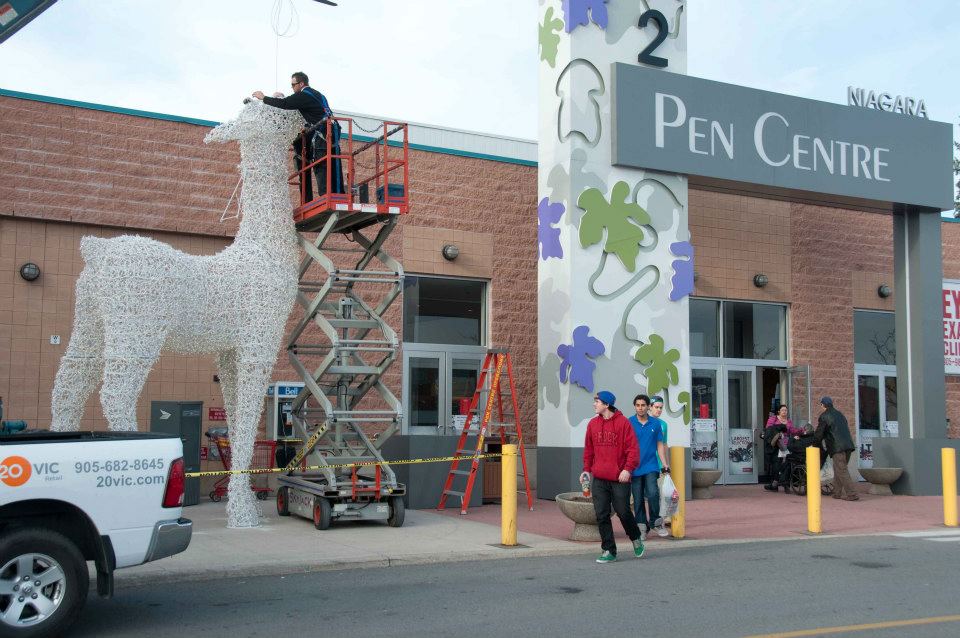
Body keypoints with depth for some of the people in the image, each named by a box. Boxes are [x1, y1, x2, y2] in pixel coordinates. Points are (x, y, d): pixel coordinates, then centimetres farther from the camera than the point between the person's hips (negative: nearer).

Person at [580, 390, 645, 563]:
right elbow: (588, 449, 17)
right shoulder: (593, 424, 9)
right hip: (599, 479, 5)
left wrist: (628, 469, -18)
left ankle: (636, 539, 29)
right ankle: (609, 551, 10)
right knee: (602, 516, 1)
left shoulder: (623, 422, -6)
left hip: (619, 478, -4)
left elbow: (633, 448, -9)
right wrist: (587, 469, 10)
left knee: (623, 512, 1)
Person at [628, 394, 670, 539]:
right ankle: (641, 527, 14)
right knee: (638, 499, 3)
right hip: (635, 467, 0)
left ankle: (655, 522, 2)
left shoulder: (656, 423, 5)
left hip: (651, 466, 0)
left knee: (652, 493, -17)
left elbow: (660, 445, 12)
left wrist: (664, 463, 6)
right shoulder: (629, 423, 0)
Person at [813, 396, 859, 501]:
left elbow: (819, 433, -2)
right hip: (848, 445, 8)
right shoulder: (839, 414, 22)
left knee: (841, 471, -8)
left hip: (837, 447, -8)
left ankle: (852, 494, -14)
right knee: (839, 469, 16)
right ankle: (838, 492, 17)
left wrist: (815, 445, 14)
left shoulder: (824, 416, -3)